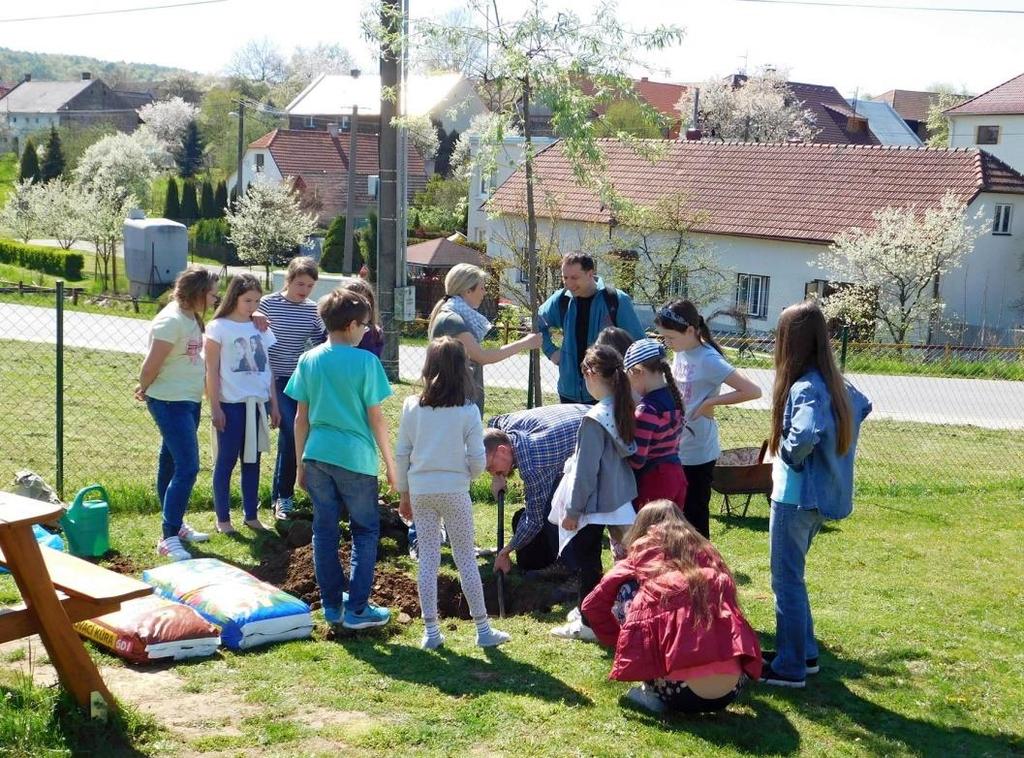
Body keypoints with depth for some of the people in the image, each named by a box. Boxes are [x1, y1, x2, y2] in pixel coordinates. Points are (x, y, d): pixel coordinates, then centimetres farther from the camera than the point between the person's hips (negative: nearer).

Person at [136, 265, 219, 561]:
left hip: (189, 401, 9)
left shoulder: (190, 317, 8)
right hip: (170, 403, -9)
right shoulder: (172, 320, -21)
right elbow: (151, 366, -17)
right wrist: (144, 389, 1)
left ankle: (175, 525, 28)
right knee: (187, 467, -13)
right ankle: (168, 539, -11)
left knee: (171, 464, 18)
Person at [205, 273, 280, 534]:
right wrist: (215, 407, -10)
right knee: (226, 461, 2)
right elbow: (212, 370, -5)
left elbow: (266, 368, 13)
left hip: (258, 403, 5)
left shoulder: (260, 327, 9)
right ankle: (223, 518, 8)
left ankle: (251, 515, 18)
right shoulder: (219, 327, -4)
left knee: (252, 460, 10)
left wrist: (273, 404, 11)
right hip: (231, 404, -5)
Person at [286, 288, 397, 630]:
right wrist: (391, 465, 2)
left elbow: (301, 417, 6)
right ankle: (356, 609, 8)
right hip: (356, 458, -4)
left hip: (317, 457, 4)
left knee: (324, 531, 12)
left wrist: (300, 463, 15)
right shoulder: (365, 362, -9)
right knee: (365, 532, 9)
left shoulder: (308, 361, 4)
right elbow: (376, 418, -7)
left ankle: (332, 605, 19)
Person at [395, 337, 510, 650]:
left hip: (420, 490, 2)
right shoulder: (468, 411, -10)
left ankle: (431, 631, 12)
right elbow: (478, 460, -8)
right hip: (454, 491, -2)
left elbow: (401, 455, 2)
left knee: (427, 559, 10)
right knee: (466, 560, 8)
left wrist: (403, 493, 14)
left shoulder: (412, 406, -3)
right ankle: (483, 629, 14)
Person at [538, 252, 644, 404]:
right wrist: (551, 352, 11)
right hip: (569, 391, 4)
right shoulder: (561, 300, 2)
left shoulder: (616, 300, -9)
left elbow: (638, 342, -3)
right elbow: (538, 324, 21)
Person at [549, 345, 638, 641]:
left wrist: (572, 511, -11)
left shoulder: (595, 419, -25)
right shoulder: (624, 411, 0)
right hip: (617, 497, 8)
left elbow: (585, 471, -21)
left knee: (586, 561, 4)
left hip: (594, 503, -8)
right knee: (589, 559, 21)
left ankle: (589, 623, 13)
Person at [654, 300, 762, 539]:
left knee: (694, 515, 2)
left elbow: (753, 391, -24)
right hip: (676, 449, 8)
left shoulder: (709, 360, -19)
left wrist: (710, 403, -20)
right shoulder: (681, 353, 4)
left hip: (698, 452, -8)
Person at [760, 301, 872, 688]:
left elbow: (804, 437, -40)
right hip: (820, 494, 9)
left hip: (795, 496, -9)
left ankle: (790, 668, 9)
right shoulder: (834, 381, 5)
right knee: (791, 575, 21)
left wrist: (786, 454, -18)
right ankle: (803, 652, 30)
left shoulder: (805, 387, -22)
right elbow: (862, 407, 24)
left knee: (786, 580, 2)